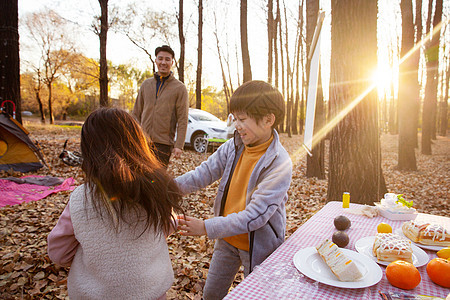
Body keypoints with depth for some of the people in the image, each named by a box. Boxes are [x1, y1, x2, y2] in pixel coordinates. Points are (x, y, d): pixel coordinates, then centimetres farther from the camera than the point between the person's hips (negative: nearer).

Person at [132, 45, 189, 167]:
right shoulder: (146, 84, 13)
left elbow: (182, 120, -4)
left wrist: (179, 146, -11)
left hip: (163, 143, -4)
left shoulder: (180, 88, 0)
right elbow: (136, 113, 15)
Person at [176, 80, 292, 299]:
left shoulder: (280, 164, -26)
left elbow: (256, 215, -29)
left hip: (258, 245, -5)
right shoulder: (233, 146, -7)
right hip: (227, 238, 5)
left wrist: (206, 228, -29)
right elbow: (204, 173, -7)